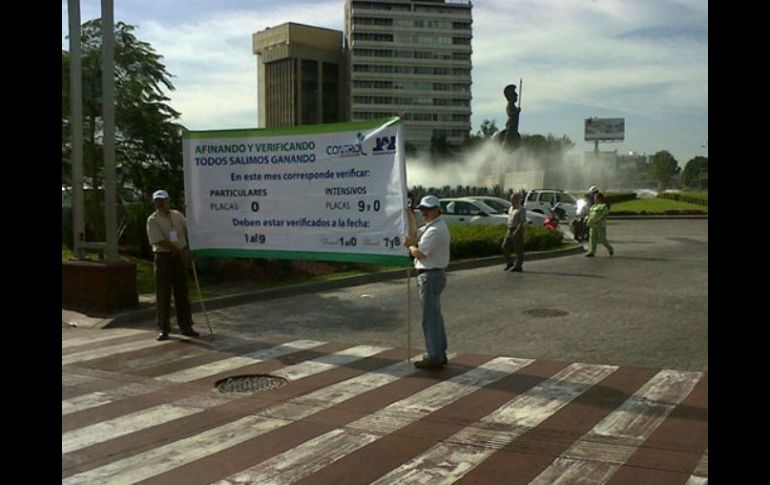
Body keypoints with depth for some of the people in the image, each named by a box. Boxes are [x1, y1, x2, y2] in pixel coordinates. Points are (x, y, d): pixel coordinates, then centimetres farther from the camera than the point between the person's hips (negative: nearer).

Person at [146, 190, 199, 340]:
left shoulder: (177, 215, 8)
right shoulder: (153, 220, -8)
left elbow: (187, 231, 18)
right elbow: (161, 241, -16)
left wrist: (187, 250, 7)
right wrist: (180, 251, -19)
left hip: (180, 257, 4)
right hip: (164, 257, -4)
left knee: (182, 293, 8)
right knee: (163, 295, 0)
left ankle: (186, 326, 15)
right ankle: (164, 329, 9)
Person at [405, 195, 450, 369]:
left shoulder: (435, 230, -20)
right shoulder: (432, 226, 14)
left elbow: (419, 253, -21)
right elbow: (414, 235, 15)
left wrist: (409, 246, -2)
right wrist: (411, 217, 7)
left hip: (430, 276, -11)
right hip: (434, 274, 11)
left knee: (430, 317, -6)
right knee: (435, 315, 18)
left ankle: (435, 358, -1)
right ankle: (439, 353, 27)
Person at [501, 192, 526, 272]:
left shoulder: (521, 210, -11)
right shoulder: (511, 208, 14)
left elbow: (522, 222, -18)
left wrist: (516, 231, -25)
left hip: (518, 231, -8)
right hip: (510, 231, 8)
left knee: (518, 249, -1)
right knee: (505, 247, 3)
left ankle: (518, 266, 4)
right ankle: (509, 263, 15)